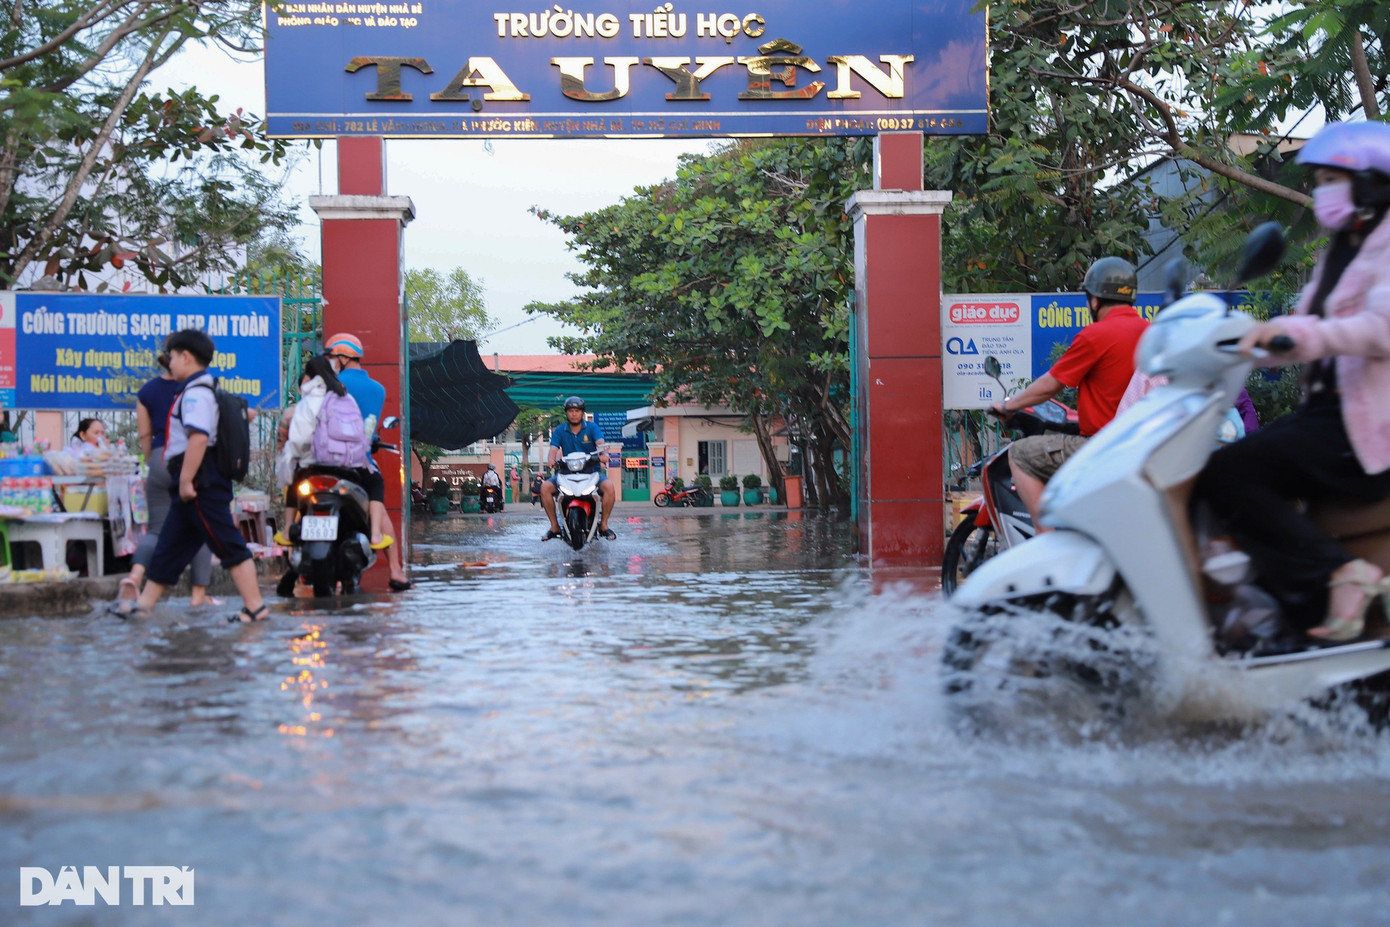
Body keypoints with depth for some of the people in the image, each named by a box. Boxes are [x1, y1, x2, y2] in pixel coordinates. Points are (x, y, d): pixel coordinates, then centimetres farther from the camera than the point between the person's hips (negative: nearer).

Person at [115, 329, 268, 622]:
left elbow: (198, 438, -26)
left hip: (199, 480, -11)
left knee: (228, 545, -8)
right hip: (196, 483, 11)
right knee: (169, 546, 14)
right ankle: (143, 605, 21)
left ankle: (256, 607, -6)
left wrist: (186, 480, -24)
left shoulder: (196, 392, -14)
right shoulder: (205, 389, 19)